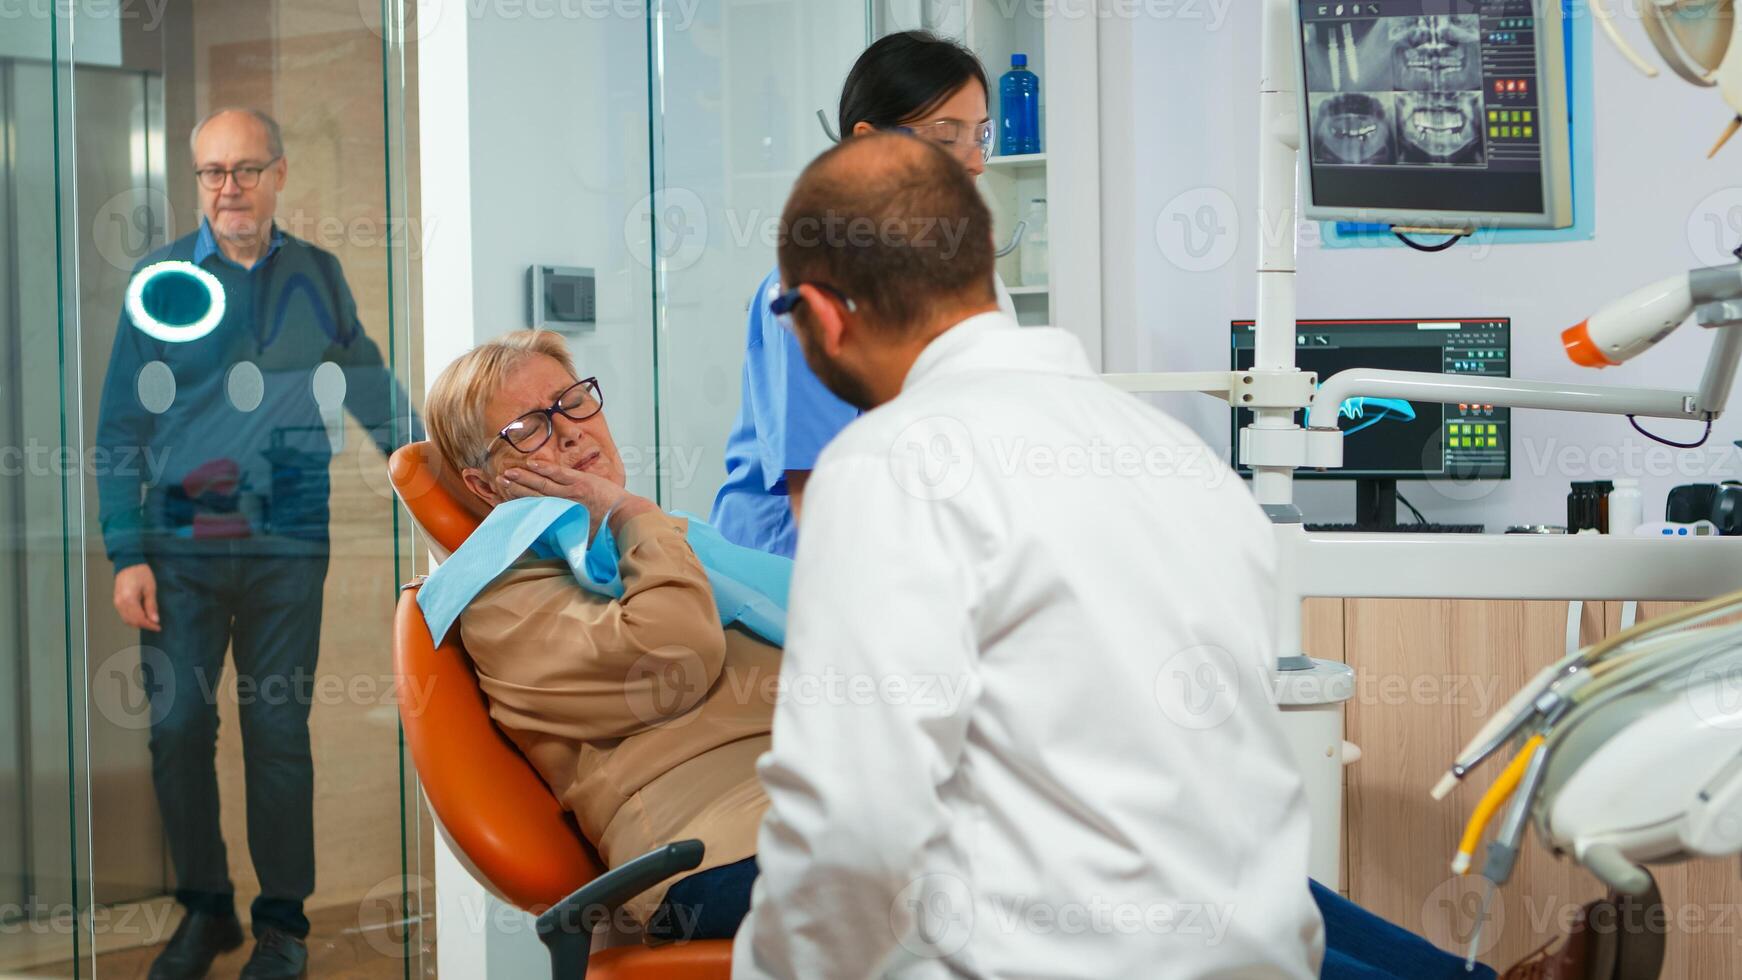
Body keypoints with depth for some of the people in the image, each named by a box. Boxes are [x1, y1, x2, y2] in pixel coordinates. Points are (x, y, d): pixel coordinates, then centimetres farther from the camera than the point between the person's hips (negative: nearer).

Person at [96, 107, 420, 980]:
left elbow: (373, 392, 16)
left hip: (287, 543, 0)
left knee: (278, 729, 4)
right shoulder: (161, 279, 1)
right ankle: (205, 910, 18)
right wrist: (126, 554, -6)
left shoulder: (318, 277, 6)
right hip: (181, 543, 0)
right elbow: (121, 425, 0)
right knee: (178, 726, 1)